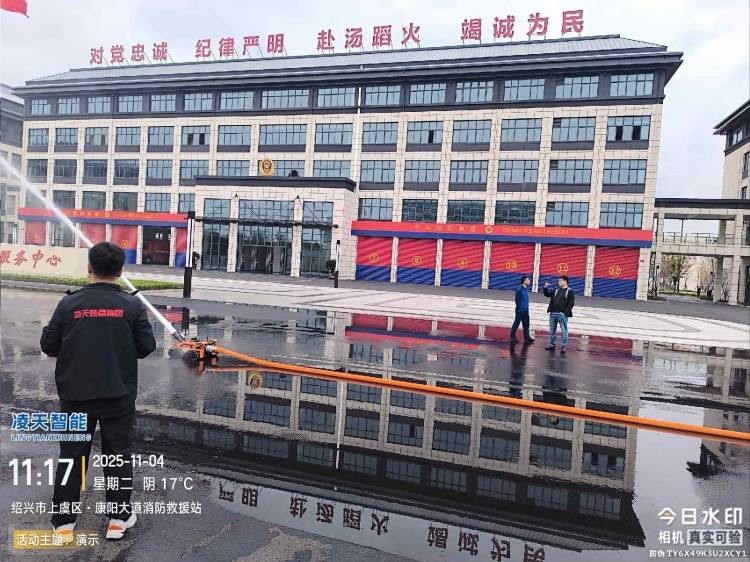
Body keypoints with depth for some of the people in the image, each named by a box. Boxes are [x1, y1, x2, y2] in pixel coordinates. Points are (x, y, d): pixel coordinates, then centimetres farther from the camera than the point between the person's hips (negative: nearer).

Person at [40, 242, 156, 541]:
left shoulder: (69, 304, -6)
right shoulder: (132, 305, -8)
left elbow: (49, 345, -1)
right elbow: (146, 346, -5)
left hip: (75, 395, 1)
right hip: (119, 395, -1)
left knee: (71, 455, 14)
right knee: (118, 454, 12)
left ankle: (64, 523, 23)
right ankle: (118, 518, 22)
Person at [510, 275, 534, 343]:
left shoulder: (526, 289, 10)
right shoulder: (519, 289, -16)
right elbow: (517, 299, -15)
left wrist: (527, 308, 15)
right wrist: (519, 308, -13)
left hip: (525, 310, 8)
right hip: (520, 310, -8)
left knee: (526, 324, 8)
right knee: (516, 323, 2)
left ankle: (527, 338, 13)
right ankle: (512, 337, 13)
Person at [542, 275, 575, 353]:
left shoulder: (570, 291, -3)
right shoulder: (556, 290, 14)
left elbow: (571, 303, -9)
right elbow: (547, 294, 23)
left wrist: (566, 312, -16)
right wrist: (545, 288, 6)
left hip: (562, 314, -6)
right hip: (553, 313, 6)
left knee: (564, 331, -3)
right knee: (552, 330, 12)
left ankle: (564, 346, 2)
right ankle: (551, 344, 22)